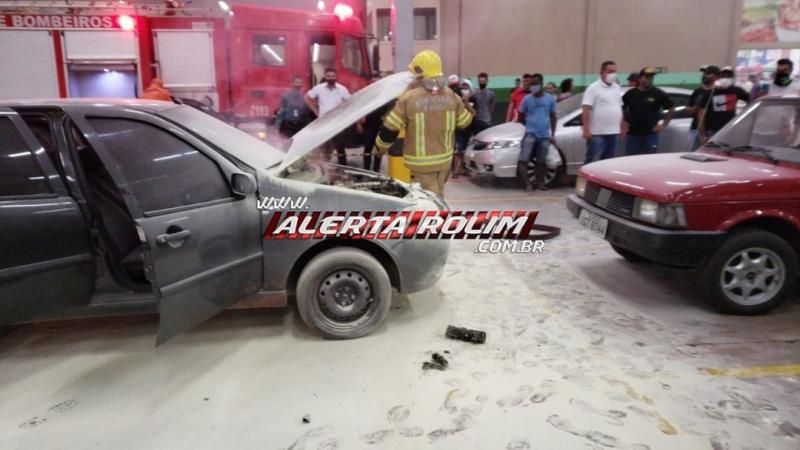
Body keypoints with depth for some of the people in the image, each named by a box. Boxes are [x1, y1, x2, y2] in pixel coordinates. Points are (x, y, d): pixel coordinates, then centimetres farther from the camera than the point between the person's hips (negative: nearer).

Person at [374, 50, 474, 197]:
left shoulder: (408, 98, -14)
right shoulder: (451, 96, -1)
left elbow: (390, 128, -10)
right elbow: (464, 122, 11)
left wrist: (379, 148, 7)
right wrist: (465, 104, 32)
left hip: (421, 161, -5)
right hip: (444, 158, 5)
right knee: (437, 194, 23)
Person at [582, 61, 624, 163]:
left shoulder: (617, 88, 15)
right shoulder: (593, 88, -8)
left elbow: (619, 109, 22)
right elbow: (585, 110, -14)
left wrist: (622, 127, 16)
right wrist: (586, 130, -21)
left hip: (614, 133, 7)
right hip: (597, 134, -7)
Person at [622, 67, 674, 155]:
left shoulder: (658, 94, 1)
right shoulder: (630, 93, 4)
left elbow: (672, 109, 8)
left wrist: (664, 125, 2)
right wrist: (624, 122, 7)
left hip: (650, 134, -1)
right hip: (632, 134, 1)